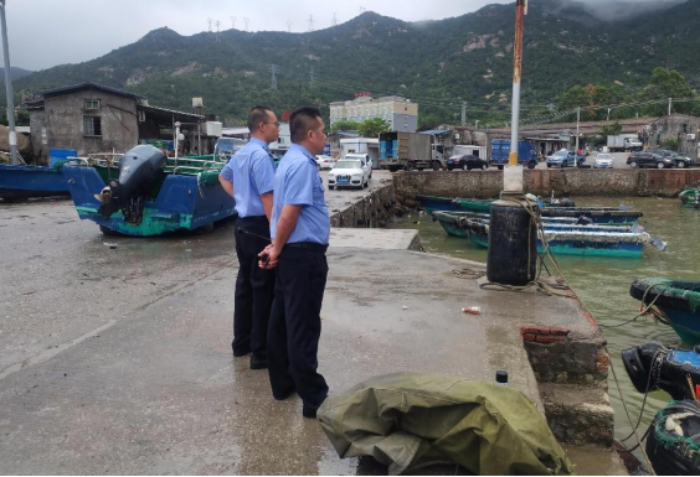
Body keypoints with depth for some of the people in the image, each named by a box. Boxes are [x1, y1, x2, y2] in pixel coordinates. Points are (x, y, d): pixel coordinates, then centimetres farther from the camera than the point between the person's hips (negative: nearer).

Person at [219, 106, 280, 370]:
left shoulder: (241, 154, 12)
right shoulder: (261, 155, -19)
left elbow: (224, 177, 31)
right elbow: (267, 198, -24)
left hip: (243, 225, 10)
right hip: (259, 227, -10)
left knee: (245, 284, 17)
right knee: (264, 289, -2)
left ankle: (242, 342, 29)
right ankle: (261, 353, 5)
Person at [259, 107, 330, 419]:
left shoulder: (292, 160, 15)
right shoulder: (303, 164, -17)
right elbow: (288, 215, -22)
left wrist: (277, 248, 14)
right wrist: (277, 250, -10)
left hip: (291, 253, 10)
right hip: (304, 254, -10)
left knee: (282, 321, 16)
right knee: (303, 327, -3)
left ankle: (282, 383, 29)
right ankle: (314, 399, 7)